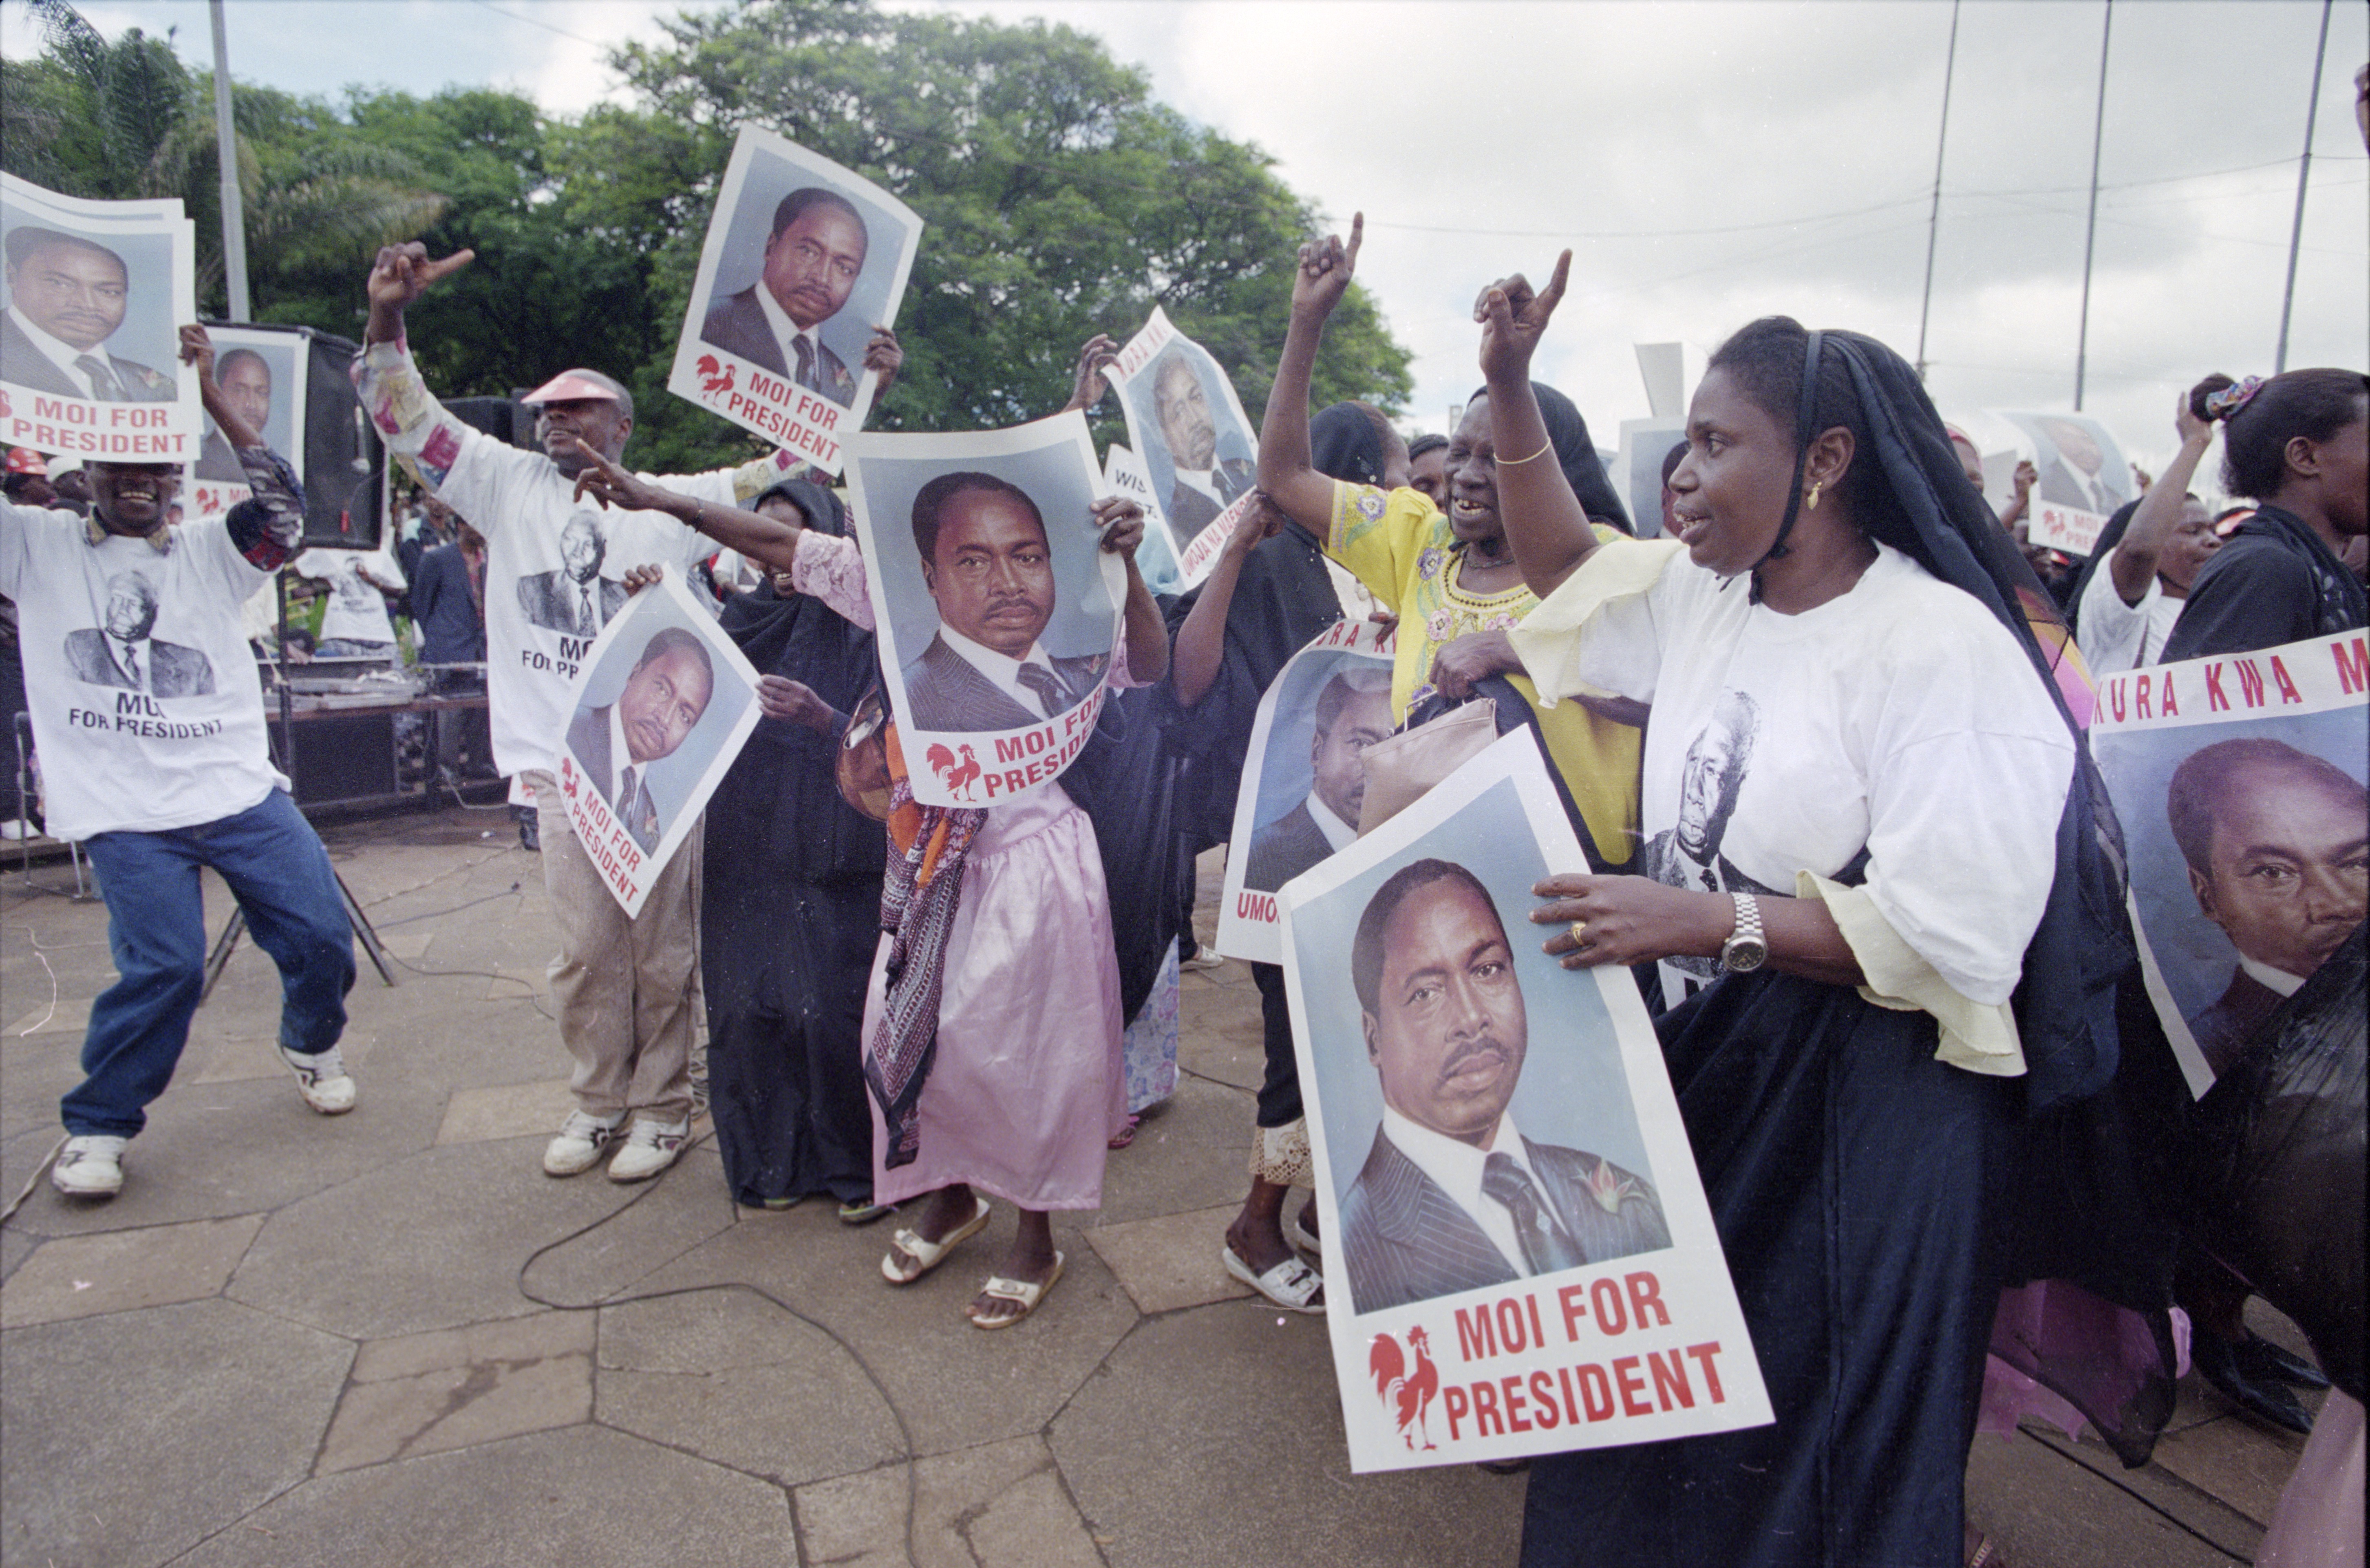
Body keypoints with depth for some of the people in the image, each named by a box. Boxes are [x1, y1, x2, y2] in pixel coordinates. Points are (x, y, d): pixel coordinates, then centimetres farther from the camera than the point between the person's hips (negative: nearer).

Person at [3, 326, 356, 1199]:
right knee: (164, 967, -13)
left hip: (241, 790, 2)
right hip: (126, 811, -2)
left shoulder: (208, 551, 9)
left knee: (322, 935, -2)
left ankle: (311, 1045, 29)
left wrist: (207, 394, -12)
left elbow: (282, 502, -8)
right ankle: (98, 1124, 10)